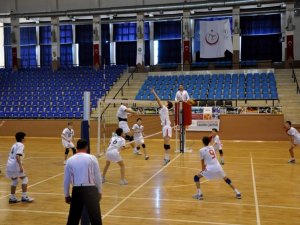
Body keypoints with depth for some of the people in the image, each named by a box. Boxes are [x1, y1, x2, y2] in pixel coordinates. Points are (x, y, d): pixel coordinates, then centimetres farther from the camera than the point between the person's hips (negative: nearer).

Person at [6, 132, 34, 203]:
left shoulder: (15, 145, 20)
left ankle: (12, 197, 21)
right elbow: (17, 156, -20)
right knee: (24, 178, 5)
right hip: (15, 165, -8)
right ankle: (24, 197, 3)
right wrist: (20, 166, -24)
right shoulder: (21, 145, -6)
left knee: (14, 180, 21)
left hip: (9, 165, 8)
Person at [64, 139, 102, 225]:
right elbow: (98, 176, -1)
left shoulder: (70, 160, 5)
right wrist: (99, 191, 9)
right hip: (90, 190, -3)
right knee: (95, 217, 1)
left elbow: (66, 180, 9)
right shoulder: (92, 158, -3)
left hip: (76, 190, 3)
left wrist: (66, 195, 19)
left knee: (73, 218, 17)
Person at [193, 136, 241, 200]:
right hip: (218, 167, 5)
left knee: (196, 177, 10)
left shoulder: (202, 150, -2)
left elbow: (202, 162, 5)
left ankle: (199, 194, 0)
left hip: (210, 169, -5)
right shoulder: (212, 147, 12)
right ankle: (237, 193, 26)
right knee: (226, 179, 26)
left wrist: (203, 170, 16)